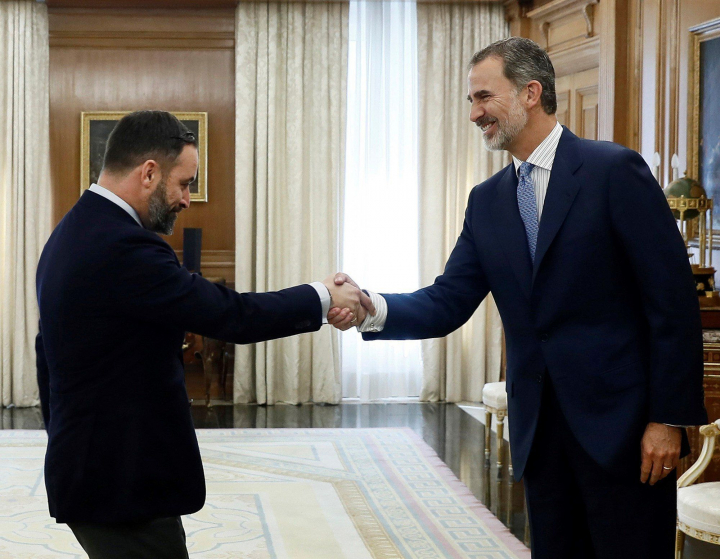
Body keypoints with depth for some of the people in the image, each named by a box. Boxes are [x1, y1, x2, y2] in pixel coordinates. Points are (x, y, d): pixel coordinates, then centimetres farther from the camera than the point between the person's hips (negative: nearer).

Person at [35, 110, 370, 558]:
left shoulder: (72, 236, 10)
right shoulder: (124, 247, -22)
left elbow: (48, 353, 19)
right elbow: (230, 315, -21)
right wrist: (323, 298, -7)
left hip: (86, 467, 10)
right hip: (124, 483, -10)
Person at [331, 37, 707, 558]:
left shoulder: (614, 171, -9)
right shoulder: (488, 201, 10)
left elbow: (672, 299, -11)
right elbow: (448, 303, 5)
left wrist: (668, 417, -14)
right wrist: (373, 308, -15)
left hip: (622, 423, -6)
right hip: (540, 429, 6)